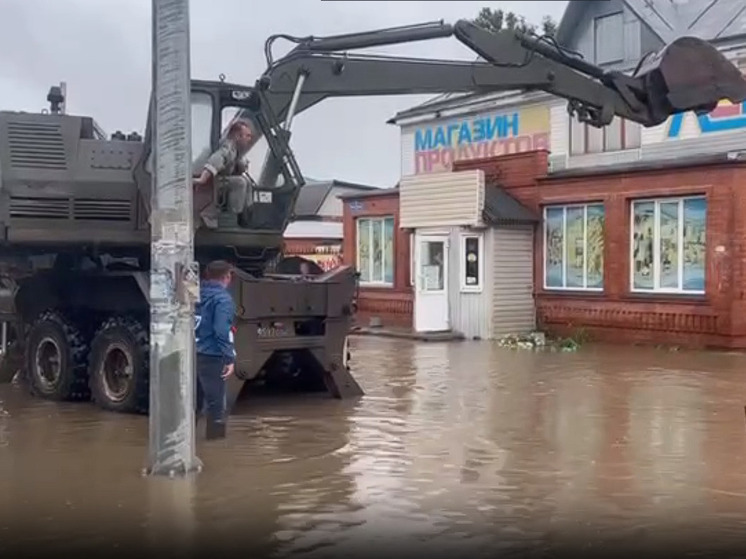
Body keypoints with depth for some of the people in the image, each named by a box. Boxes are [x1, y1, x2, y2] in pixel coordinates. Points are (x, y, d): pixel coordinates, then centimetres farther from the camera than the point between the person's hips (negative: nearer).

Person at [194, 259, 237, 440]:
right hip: (210, 356, -8)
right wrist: (230, 359, -20)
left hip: (192, 354, 8)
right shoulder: (222, 298, -12)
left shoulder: (196, 294, 10)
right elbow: (222, 331, -22)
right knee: (216, 402, 2)